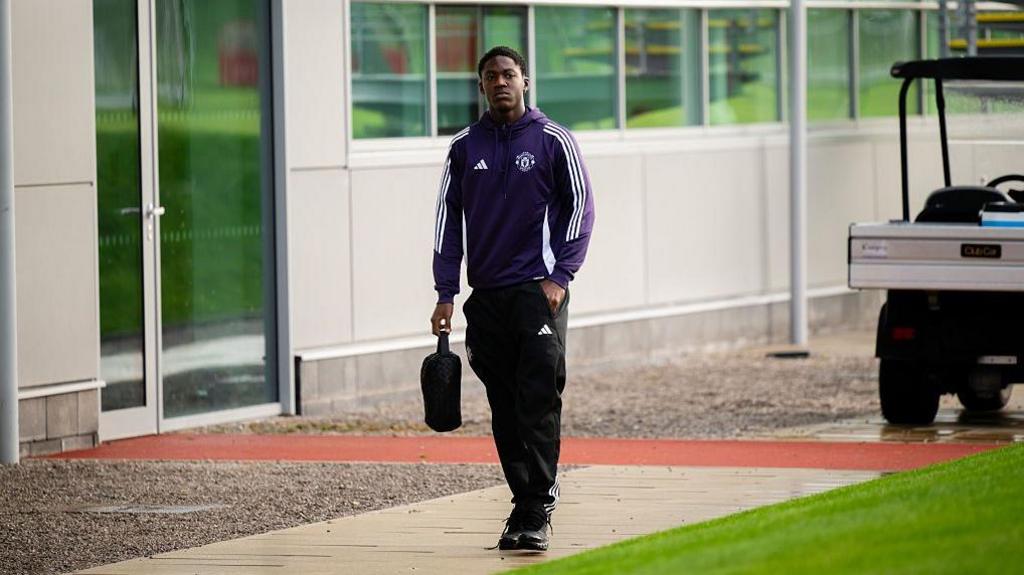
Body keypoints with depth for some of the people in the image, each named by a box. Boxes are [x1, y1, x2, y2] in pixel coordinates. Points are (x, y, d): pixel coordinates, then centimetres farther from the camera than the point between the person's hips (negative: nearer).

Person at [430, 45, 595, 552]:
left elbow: (580, 206, 3)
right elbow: (448, 219, 11)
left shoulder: (553, 141, 1)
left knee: (539, 401, -12)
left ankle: (537, 511, -13)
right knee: (505, 410, 4)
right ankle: (523, 502, 11)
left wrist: (559, 277, -6)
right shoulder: (464, 147, 9)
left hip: (539, 290, -4)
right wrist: (445, 294, 4)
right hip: (485, 296, 4)